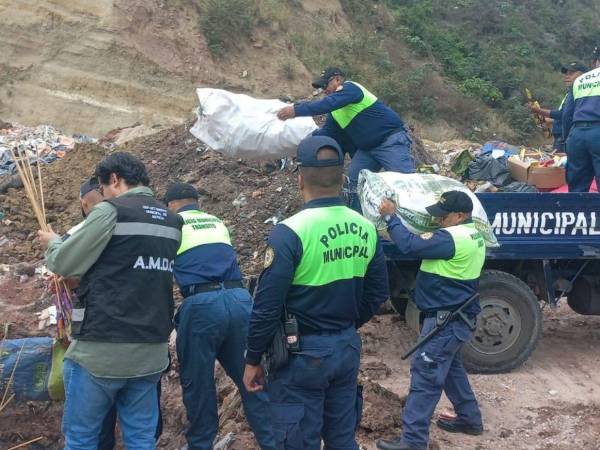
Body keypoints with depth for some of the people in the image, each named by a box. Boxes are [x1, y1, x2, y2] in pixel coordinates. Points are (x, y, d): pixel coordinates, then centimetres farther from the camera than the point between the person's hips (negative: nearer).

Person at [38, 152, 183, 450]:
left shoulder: (111, 211, -9)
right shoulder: (172, 221, 11)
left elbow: (65, 263, -6)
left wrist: (52, 243, 17)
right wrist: (82, 276, 26)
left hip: (103, 348, -6)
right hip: (151, 350, 6)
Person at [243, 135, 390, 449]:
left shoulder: (291, 232, -19)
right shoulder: (366, 229, 1)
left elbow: (267, 306, -18)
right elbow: (377, 293, 10)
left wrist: (253, 360, -6)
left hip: (302, 354, -6)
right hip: (348, 349, 6)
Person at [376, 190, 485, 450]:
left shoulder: (453, 237, -23)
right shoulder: (471, 234, 11)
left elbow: (410, 245, -26)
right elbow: (428, 244, 18)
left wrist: (391, 217, -15)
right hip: (455, 315, 11)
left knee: (425, 375, -8)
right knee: (450, 368, 25)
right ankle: (470, 418, 37)